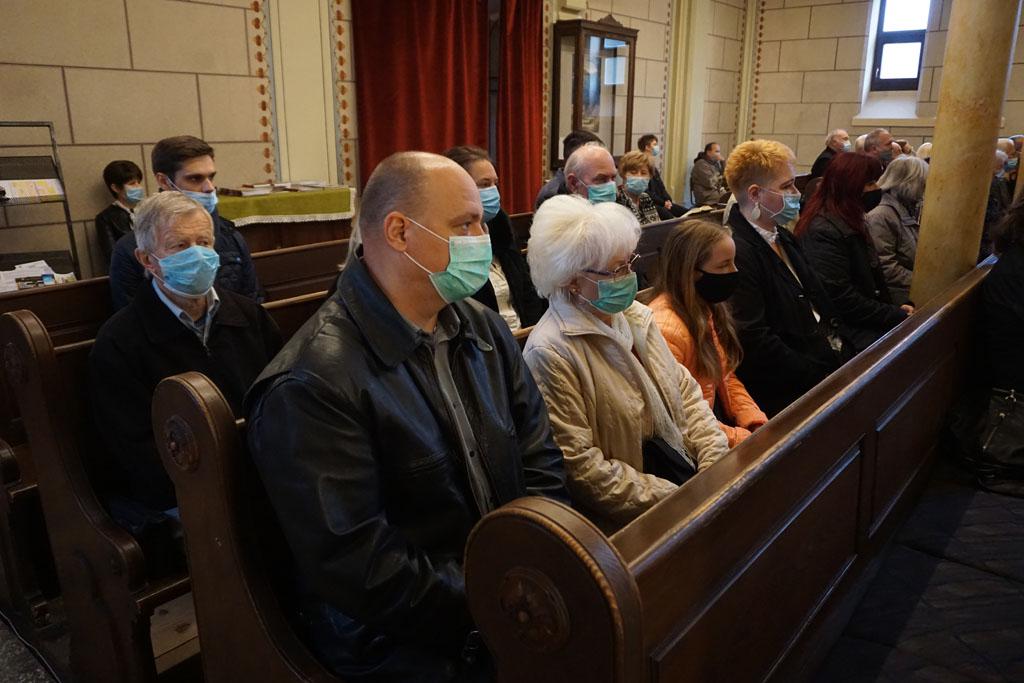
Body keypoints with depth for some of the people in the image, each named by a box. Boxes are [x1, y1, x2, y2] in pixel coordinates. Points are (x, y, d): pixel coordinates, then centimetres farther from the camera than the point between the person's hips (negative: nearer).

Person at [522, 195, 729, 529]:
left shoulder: (637, 315, 8)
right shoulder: (550, 352, -17)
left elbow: (685, 389, 10)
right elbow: (579, 464, -17)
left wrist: (717, 464, -4)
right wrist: (673, 501, -17)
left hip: (682, 465, 8)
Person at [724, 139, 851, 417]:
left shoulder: (782, 238, 15)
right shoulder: (737, 252, -18)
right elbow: (754, 341, -23)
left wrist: (842, 350, 5)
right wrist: (821, 378, -18)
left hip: (830, 358, 9)